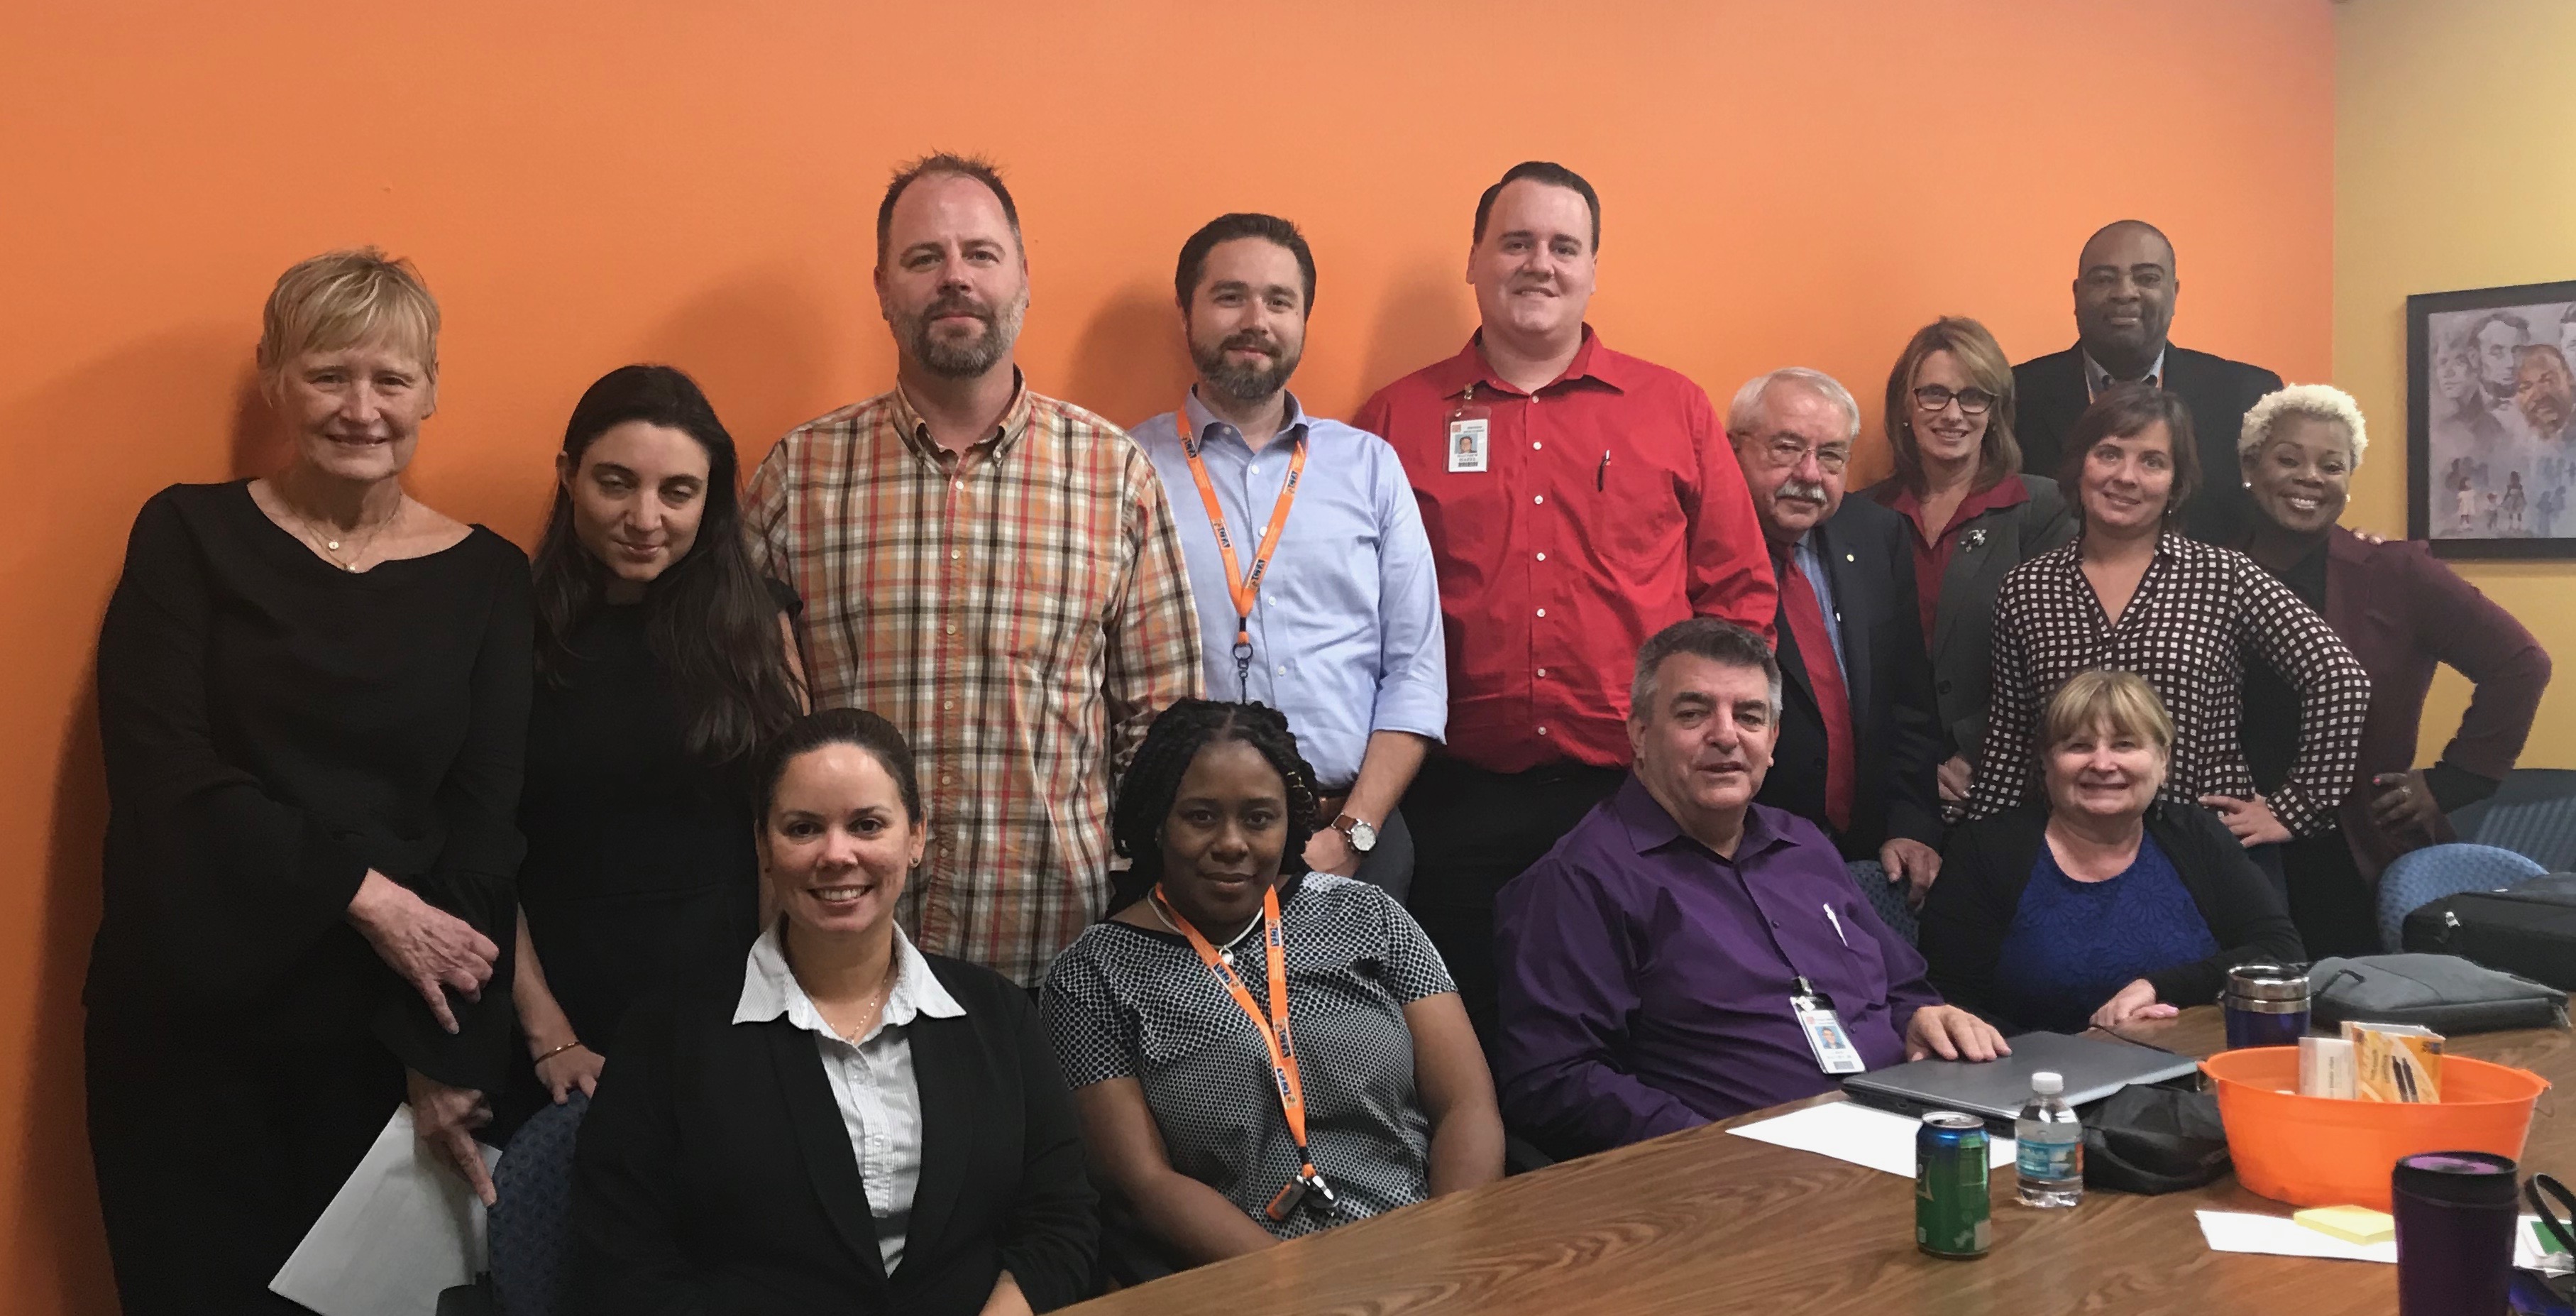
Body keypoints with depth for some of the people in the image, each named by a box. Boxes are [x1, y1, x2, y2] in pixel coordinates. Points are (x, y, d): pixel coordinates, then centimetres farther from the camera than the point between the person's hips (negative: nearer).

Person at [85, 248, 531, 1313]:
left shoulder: (486, 578, 2)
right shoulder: (190, 536, 1)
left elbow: (486, 830, -2)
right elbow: (161, 773, -9)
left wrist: (449, 1053, -9)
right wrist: (363, 892, -17)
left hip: (386, 1030, 1)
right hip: (191, 1023, 0)